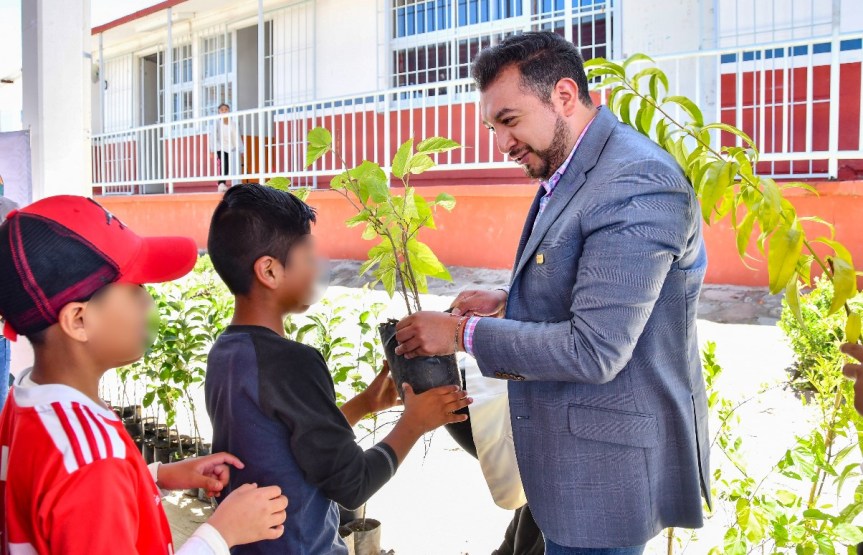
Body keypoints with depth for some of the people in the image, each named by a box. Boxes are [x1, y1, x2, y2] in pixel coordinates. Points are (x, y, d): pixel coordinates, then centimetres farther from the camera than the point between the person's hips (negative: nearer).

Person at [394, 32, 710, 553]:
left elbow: (594, 349, -26)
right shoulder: (566, 173, 7)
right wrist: (509, 303, 2)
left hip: (608, 464, -9)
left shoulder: (636, 183, -23)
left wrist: (464, 332, -18)